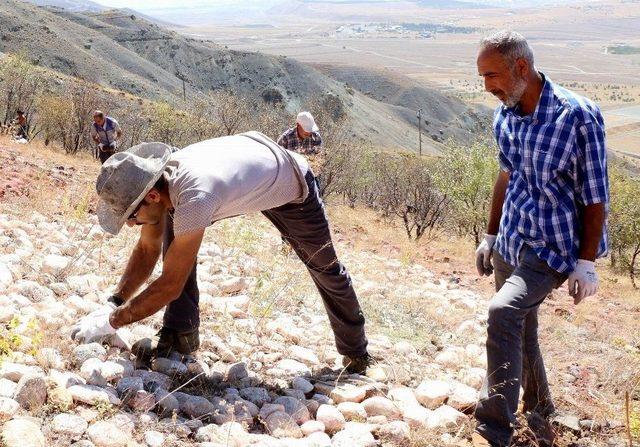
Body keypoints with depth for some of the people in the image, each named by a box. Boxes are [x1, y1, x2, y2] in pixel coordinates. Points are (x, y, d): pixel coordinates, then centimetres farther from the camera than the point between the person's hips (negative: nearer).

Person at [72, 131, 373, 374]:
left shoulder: (194, 197, -46)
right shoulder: (153, 183, -23)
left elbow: (170, 285, -40)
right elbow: (147, 249, -9)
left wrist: (112, 321, -34)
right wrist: (113, 303, -18)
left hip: (291, 187, -6)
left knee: (325, 268, 11)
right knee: (173, 229, -11)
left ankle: (356, 354, 35)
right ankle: (179, 335, -6)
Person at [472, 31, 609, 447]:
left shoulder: (578, 115, -19)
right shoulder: (504, 116, 1)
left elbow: (595, 196, -14)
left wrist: (587, 262, -14)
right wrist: (491, 236, 19)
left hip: (554, 248, -7)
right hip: (511, 242, 7)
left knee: (504, 311, -25)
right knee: (521, 326, 17)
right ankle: (538, 404, 41)